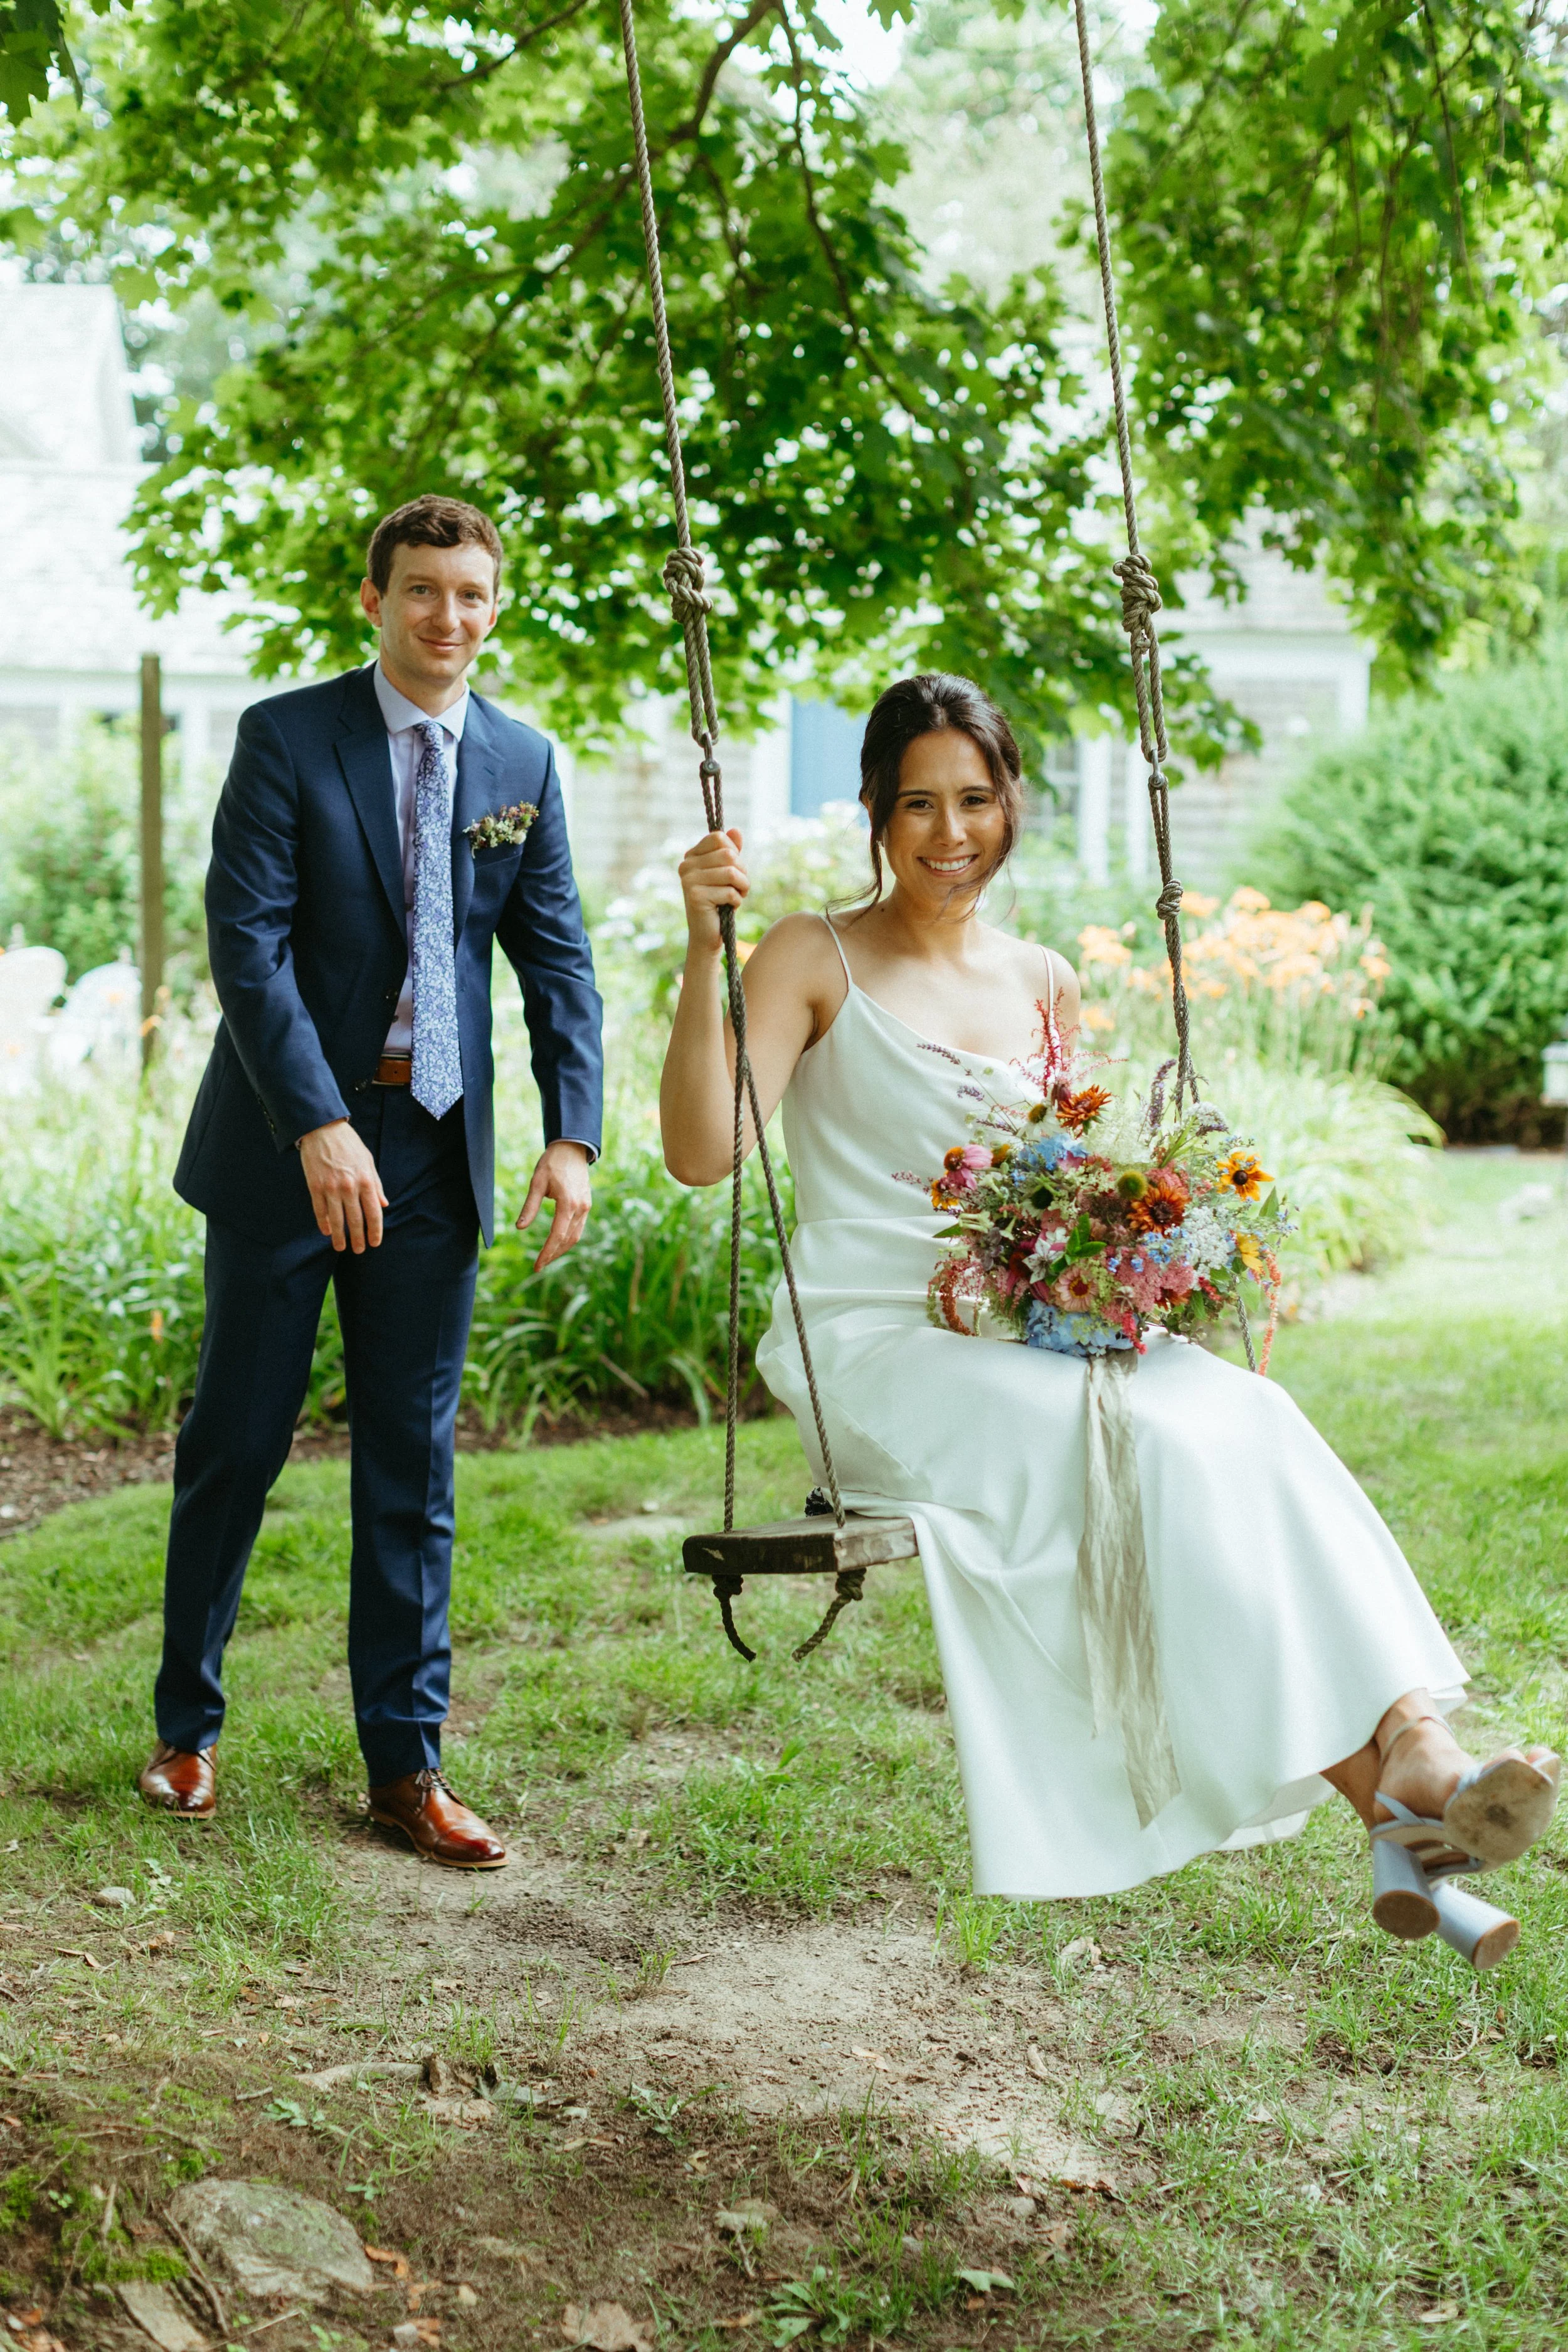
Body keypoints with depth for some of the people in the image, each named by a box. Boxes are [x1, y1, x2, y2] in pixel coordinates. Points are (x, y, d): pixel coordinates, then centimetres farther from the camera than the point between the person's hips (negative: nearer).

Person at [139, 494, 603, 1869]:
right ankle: (187, 1728, 23)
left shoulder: (524, 762, 7)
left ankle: (405, 1765, 13)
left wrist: (574, 1134, -7)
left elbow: (558, 959, 6)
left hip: (438, 1148, 3)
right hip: (288, 1139, -3)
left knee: (415, 1462, 6)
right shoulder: (287, 738, -5)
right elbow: (247, 945, -11)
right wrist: (319, 1126, -20)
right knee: (238, 1442, 5)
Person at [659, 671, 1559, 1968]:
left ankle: (1419, 1744, -36)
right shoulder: (815, 961, 0)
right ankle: (1402, 1794, -34)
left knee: (1249, 1422, -26)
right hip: (872, 1348, -5)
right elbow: (702, 1150, -14)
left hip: (1023, 1334, 5)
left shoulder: (1042, 986, 16)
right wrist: (704, 955, -22)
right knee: (1149, 1449, -30)